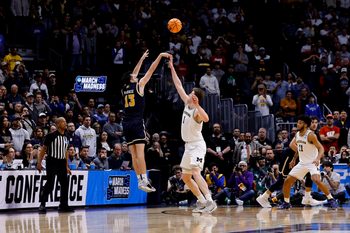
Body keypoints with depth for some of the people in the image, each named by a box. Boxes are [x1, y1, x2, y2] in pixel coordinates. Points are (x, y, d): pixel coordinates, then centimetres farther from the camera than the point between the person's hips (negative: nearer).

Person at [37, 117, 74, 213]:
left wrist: (67, 166, 18)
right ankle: (42, 205, -3)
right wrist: (39, 163, -12)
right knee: (49, 184, -10)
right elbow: (44, 149, -6)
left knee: (65, 184, 7)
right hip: (52, 162, -7)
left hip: (62, 163, 7)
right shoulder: (51, 136, -8)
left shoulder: (65, 138, 13)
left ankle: (63, 205, 16)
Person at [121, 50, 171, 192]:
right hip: (137, 122, -6)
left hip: (126, 123, 6)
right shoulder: (139, 85, 2)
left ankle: (140, 180, 1)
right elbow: (151, 70, 4)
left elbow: (133, 74, 32)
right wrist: (160, 56, 9)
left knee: (134, 154, 3)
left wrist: (142, 59, 42)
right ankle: (144, 181, -19)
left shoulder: (124, 89, 17)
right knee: (140, 152, -13)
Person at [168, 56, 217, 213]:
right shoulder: (187, 103, 4)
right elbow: (178, 85, 11)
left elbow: (206, 119, -42)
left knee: (195, 172, -25)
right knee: (185, 176, 13)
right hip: (189, 146, 10)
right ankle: (202, 202, 19)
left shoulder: (197, 111, -19)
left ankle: (210, 201, -31)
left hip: (197, 145, -10)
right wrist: (172, 68, 11)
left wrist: (197, 106, -51)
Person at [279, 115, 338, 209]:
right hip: (302, 163, 7)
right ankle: (286, 203, 18)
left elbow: (321, 148, -20)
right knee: (287, 181, 2)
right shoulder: (297, 135, 4)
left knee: (316, 180, -31)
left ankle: (331, 199, -18)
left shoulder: (310, 135, -17)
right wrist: (294, 159, 21)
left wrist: (318, 158, -36)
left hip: (313, 163, -7)